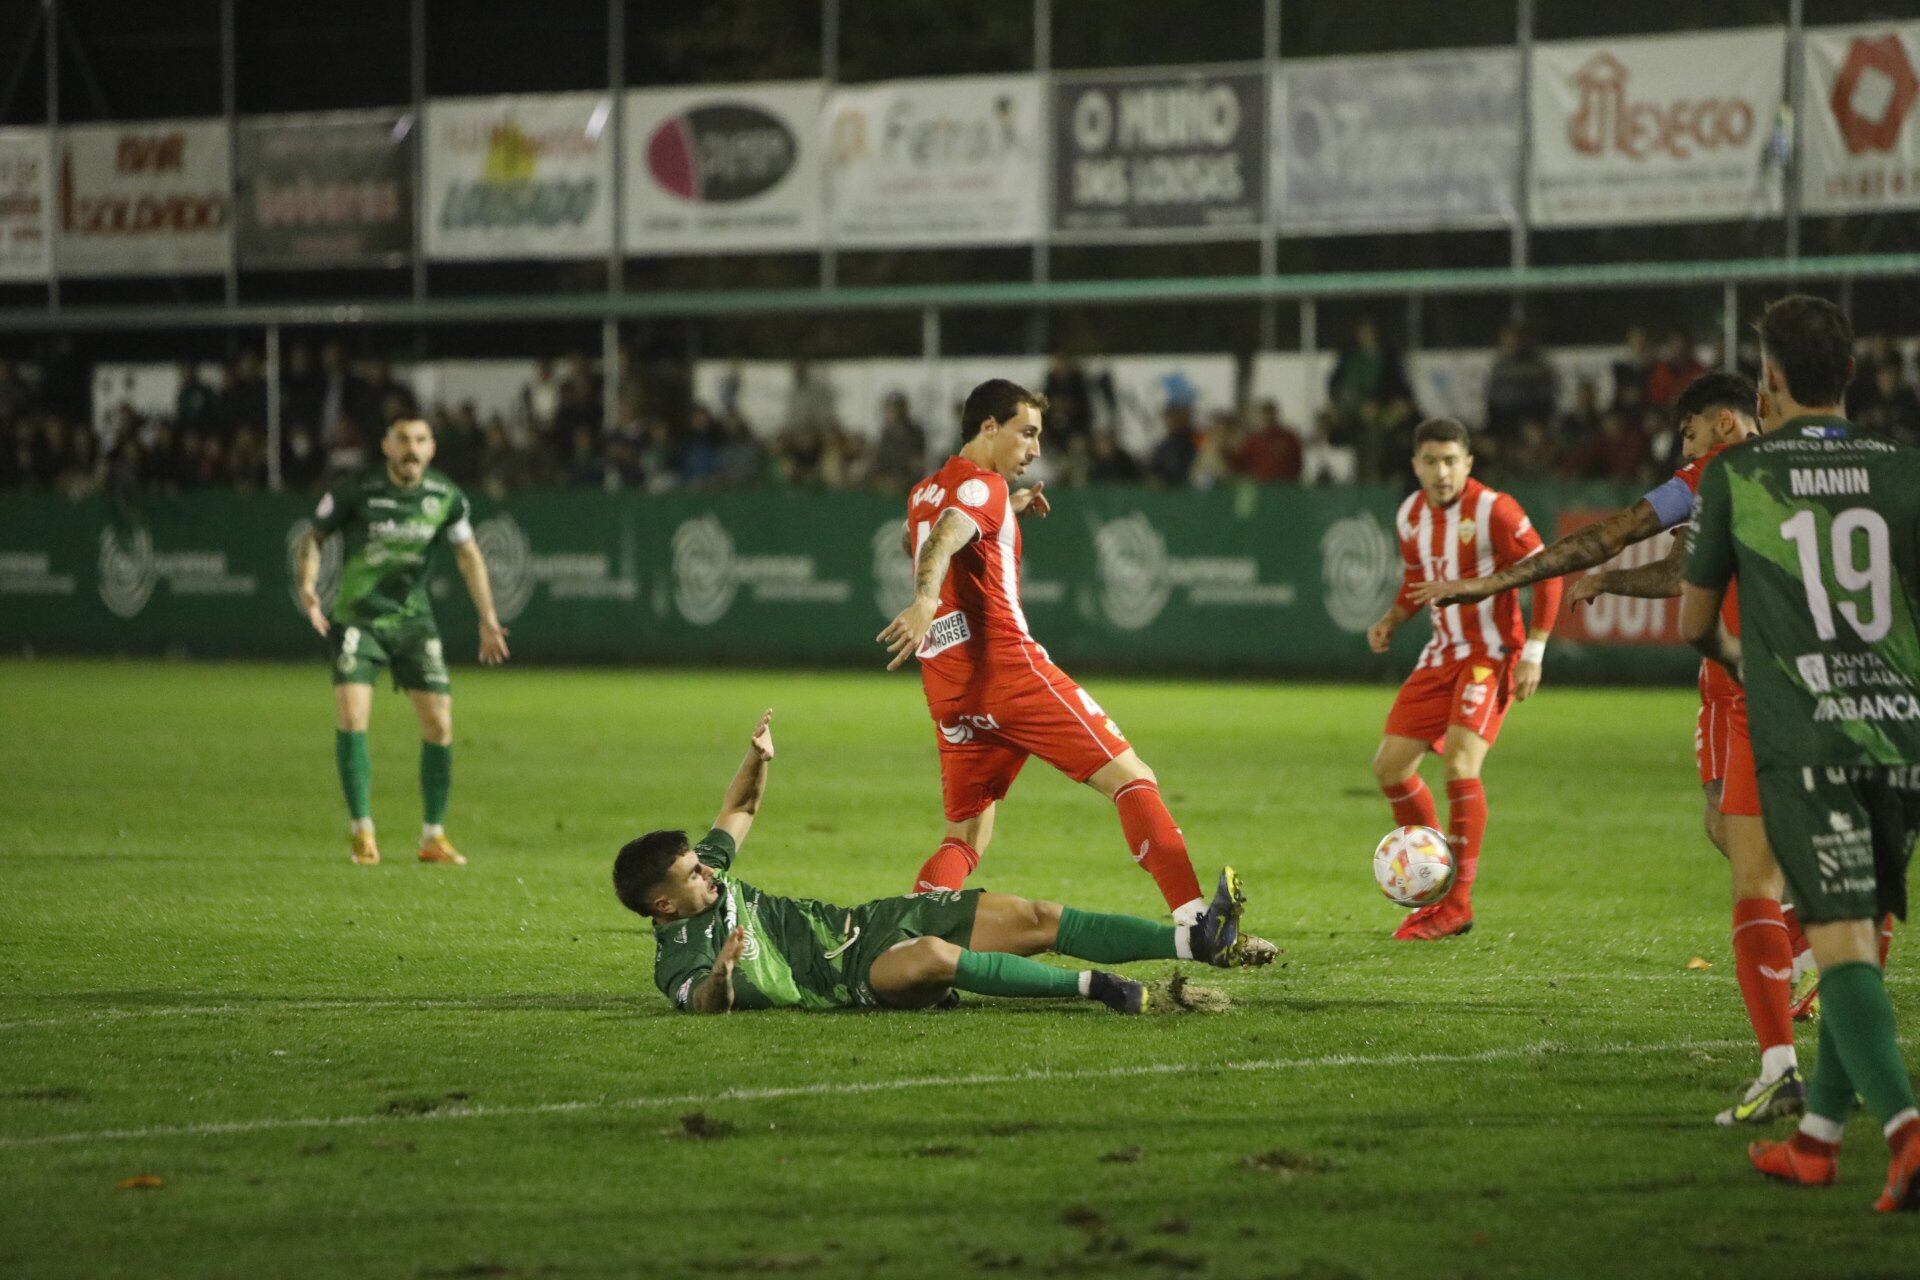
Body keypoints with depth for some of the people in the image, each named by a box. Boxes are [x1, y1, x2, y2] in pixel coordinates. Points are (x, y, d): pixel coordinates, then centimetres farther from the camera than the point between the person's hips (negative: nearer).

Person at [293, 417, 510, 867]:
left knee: (439, 726, -3)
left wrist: (488, 619, 7)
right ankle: (362, 833, -8)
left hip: (413, 620, 3)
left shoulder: (447, 498, -3)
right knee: (351, 717, -19)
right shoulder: (354, 493, -11)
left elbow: (468, 554, 10)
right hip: (357, 620, -3)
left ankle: (434, 836, 13)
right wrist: (307, 586, -17)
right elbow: (313, 538, 0)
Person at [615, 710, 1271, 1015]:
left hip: (865, 921, 8)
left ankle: (1198, 941, -10)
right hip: (856, 976, -8)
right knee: (933, 957, -42)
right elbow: (706, 1003, -32)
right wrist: (722, 972, -52)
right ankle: (1095, 986, -38)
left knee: (1037, 918, -6)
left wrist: (756, 759, 7)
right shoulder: (678, 959, -12)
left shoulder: (703, 876, 10)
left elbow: (740, 809, 25)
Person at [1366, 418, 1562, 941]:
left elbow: (1546, 572, -12)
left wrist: (1534, 652, -17)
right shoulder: (1410, 516, 5)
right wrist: (1391, 620, 2)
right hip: (1442, 655, 8)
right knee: (1390, 766, 3)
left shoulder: (1493, 510, -16)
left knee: (1460, 764, -21)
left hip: (1490, 656, -8)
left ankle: (1457, 903, -14)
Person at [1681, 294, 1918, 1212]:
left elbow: (1694, 623, 12)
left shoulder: (1735, 476, 3)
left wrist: (1734, 657, 33)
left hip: (1803, 742, -3)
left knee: (1843, 943, -9)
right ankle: (1816, 1138, 25)